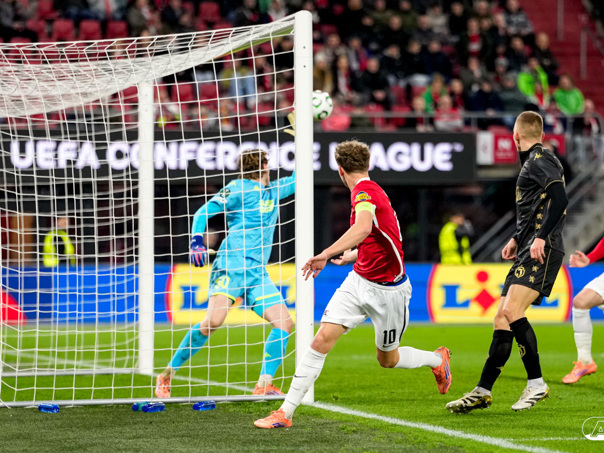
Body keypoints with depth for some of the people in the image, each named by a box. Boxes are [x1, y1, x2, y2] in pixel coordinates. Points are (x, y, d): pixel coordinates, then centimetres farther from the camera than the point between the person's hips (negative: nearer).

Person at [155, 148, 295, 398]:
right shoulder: (238, 189, -1)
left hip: (257, 272, 7)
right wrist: (196, 241, -19)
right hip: (230, 266, -7)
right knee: (214, 319, -23)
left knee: (284, 322, -7)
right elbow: (203, 212, -5)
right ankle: (167, 375, -12)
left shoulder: (274, 190, 19)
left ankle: (263, 385, -4)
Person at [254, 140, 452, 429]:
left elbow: (363, 228, -42)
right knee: (323, 338, -9)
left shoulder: (364, 192, -19)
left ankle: (437, 359, 42)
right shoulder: (369, 191, 9)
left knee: (387, 360, 11)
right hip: (358, 281, 7)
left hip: (387, 290, -7)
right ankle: (286, 412, -11)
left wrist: (326, 254, -48)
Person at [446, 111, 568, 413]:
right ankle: (483, 391, 9)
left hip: (542, 251, -10)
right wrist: (518, 239, 24)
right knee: (502, 320, 7)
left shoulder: (541, 160, -7)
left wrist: (540, 237, -24)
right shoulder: (531, 162, 23)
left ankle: (537, 384, -16)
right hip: (527, 252, 10)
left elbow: (560, 198, -20)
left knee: (512, 311, -22)